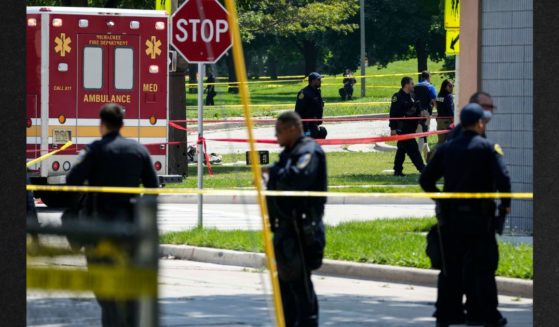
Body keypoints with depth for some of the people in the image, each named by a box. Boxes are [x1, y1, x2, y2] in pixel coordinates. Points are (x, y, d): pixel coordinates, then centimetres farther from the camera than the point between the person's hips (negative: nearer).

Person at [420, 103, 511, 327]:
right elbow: (502, 178, -18)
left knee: (451, 266, 11)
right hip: (479, 216, -4)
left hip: (450, 216, 4)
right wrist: (505, 204, -3)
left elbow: (426, 180, 5)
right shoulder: (488, 148, -7)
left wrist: (440, 200, 17)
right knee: (482, 266, 1)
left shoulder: (446, 149, 6)